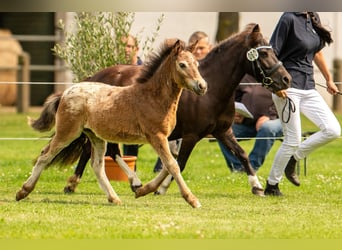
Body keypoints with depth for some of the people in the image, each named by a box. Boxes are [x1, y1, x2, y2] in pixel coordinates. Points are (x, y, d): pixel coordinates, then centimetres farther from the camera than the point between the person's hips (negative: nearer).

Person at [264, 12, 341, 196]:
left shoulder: (313, 18, 11)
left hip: (308, 88, 8)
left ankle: (294, 158, 14)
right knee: (292, 140, -4)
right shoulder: (289, 19, -13)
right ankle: (271, 185, 12)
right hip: (288, 89, -8)